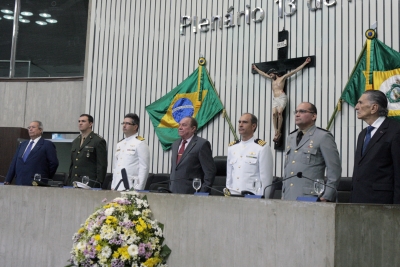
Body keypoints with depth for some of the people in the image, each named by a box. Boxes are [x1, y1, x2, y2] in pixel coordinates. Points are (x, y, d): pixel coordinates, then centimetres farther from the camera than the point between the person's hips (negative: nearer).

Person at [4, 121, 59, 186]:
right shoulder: (22, 144, 20)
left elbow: (54, 163, -4)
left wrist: (46, 179, 0)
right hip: (19, 184, 6)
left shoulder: (47, 144, 0)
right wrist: (7, 181, 10)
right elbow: (14, 163, 16)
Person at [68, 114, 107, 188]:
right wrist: (69, 182, 13)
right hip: (74, 184, 6)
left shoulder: (98, 141, -4)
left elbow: (102, 165, -8)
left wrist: (98, 184, -14)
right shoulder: (75, 141, 18)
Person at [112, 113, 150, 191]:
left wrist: (138, 189, -15)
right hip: (117, 187, 7)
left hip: (131, 188, -7)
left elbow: (144, 168, -11)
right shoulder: (119, 144, 17)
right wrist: (113, 186, 14)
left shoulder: (140, 143, -6)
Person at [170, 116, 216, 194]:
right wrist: (170, 188, 15)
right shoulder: (175, 144, 17)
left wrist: (203, 193, -12)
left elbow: (210, 171, -9)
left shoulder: (202, 144, -6)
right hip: (174, 192, 6)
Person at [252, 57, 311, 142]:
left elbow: (294, 71, 5)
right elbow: (263, 73, 38)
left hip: (282, 97, -5)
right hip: (275, 99, 5)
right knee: (274, 113, -15)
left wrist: (305, 63, 2)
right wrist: (256, 69, 47)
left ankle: (279, 131, -21)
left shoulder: (283, 77, 8)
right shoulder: (272, 79, 25)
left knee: (279, 112, -23)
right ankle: (276, 132, -20)